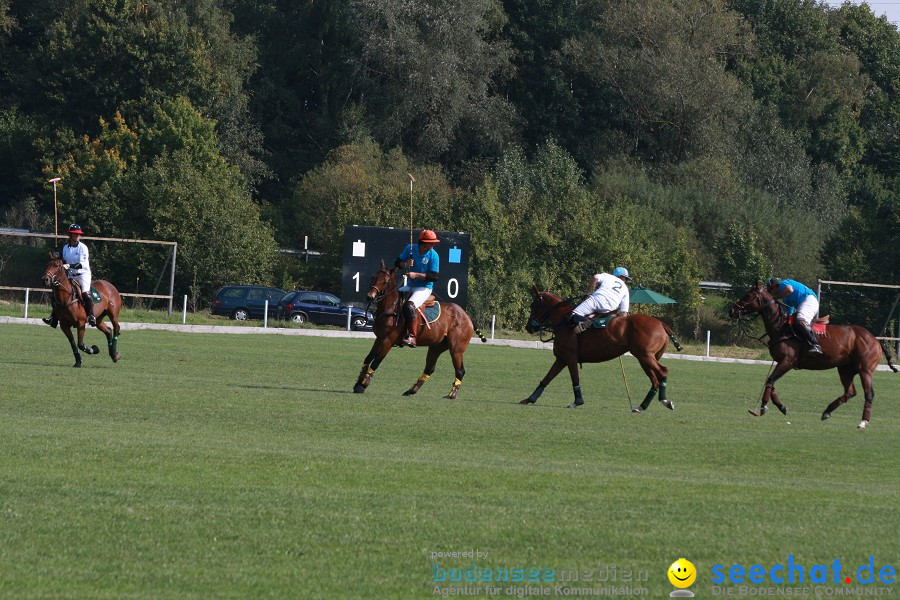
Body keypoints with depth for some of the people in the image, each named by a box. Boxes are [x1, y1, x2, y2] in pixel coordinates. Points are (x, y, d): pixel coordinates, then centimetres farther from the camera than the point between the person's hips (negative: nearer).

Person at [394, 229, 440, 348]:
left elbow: (434, 277, -14)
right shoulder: (410, 249, 0)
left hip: (424, 288, -6)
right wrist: (405, 264, -15)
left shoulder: (433, 255, -11)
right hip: (410, 286, 6)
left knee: (410, 306, -30)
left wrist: (417, 275, -24)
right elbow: (397, 262, 8)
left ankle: (412, 337, -30)